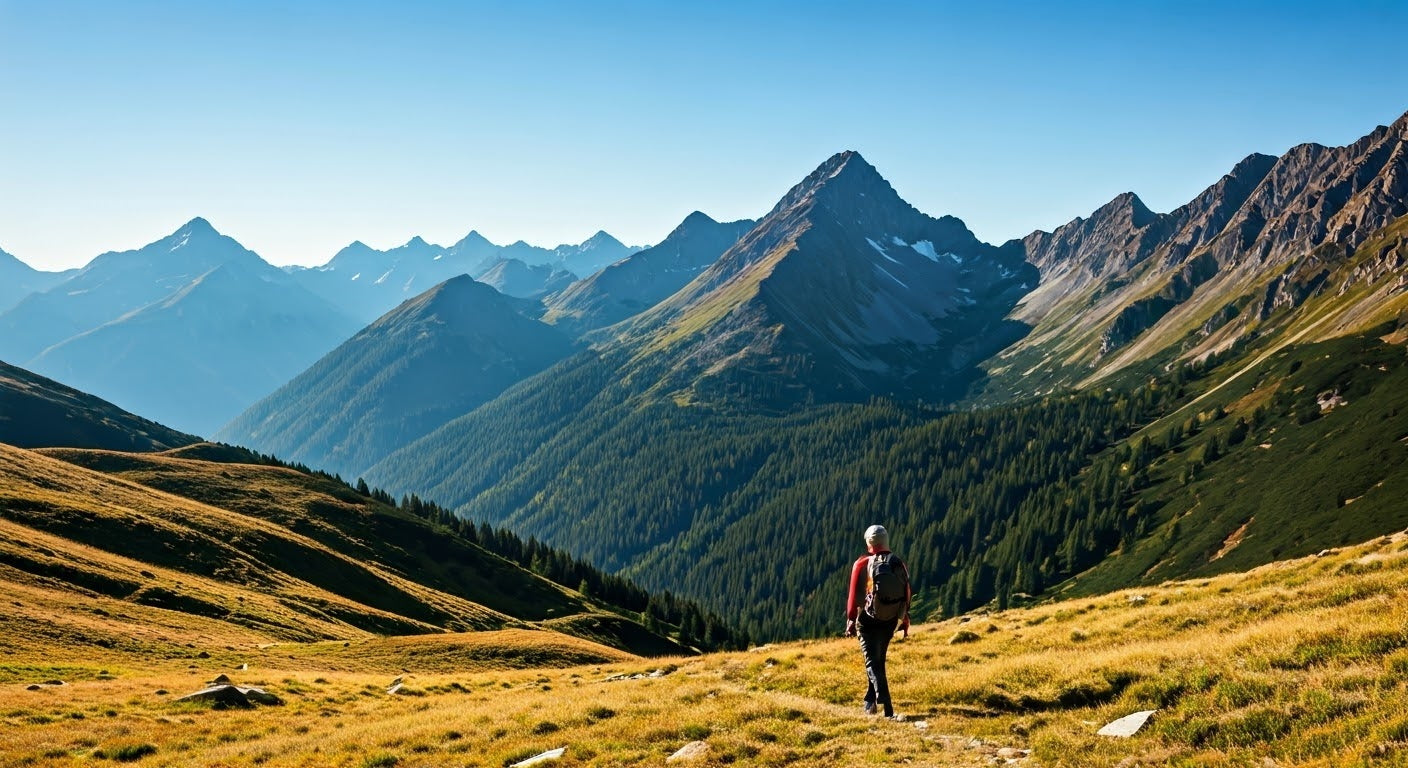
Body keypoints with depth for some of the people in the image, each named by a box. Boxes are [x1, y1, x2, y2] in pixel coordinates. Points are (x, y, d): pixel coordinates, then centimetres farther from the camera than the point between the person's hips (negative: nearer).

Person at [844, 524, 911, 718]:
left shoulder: (862, 564, -9)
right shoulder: (899, 564, 1)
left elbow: (854, 595, -9)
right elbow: (908, 594, 5)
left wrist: (851, 620, -1)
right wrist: (905, 620, 15)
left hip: (868, 620, -4)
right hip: (891, 620, 4)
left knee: (872, 662, -2)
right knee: (878, 660, 21)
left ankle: (885, 705, -18)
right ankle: (870, 700, 28)